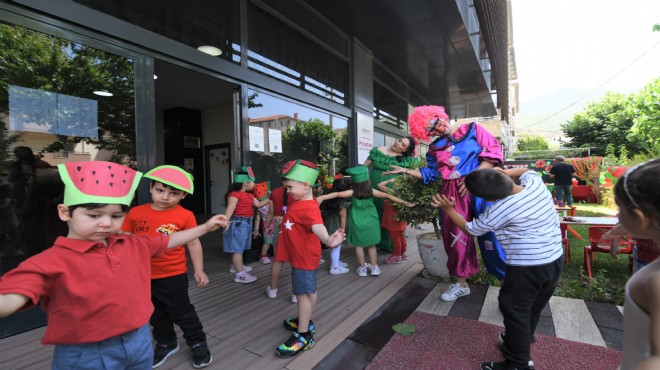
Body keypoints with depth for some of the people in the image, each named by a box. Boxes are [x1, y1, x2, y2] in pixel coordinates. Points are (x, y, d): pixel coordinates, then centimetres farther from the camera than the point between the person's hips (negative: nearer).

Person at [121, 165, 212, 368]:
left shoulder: (185, 216, -14)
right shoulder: (135, 213, -4)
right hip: (144, 276, 5)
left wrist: (198, 270, -8)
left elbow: (194, 243, -7)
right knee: (156, 315, 23)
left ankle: (198, 343, 30)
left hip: (174, 276, -4)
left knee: (182, 312, 10)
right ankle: (166, 343, 45)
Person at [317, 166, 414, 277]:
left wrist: (322, 197, -28)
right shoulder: (372, 191, -11)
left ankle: (362, 268, 19)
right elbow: (388, 196, -10)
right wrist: (404, 202, -5)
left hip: (357, 223, -2)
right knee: (371, 245, 16)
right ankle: (374, 267, 20)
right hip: (370, 222, 2)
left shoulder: (352, 192, -16)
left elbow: (338, 194, -25)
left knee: (359, 245, 12)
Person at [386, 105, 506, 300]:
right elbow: (431, 173, 14)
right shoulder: (435, 147, 13)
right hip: (452, 194, 4)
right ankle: (461, 284, 22)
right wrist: (405, 170, 7)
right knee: (456, 236, 7)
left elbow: (493, 151, -4)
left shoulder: (473, 129, 3)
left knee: (490, 234, -2)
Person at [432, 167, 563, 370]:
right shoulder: (535, 182, -5)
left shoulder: (499, 210, -21)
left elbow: (469, 229, -5)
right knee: (533, 308, 24)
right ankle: (519, 342, 44)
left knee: (514, 310, 8)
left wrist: (448, 209, 1)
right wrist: (507, 173, 10)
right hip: (555, 259, 9)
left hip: (528, 267, -9)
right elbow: (527, 170, 23)